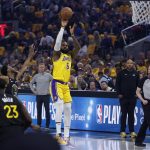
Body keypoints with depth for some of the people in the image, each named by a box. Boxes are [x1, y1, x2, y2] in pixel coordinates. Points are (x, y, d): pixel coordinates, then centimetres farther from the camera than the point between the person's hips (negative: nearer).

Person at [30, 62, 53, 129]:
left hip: (46, 95, -2)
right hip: (38, 95, 2)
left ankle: (47, 126, 1)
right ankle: (38, 125, 12)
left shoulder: (48, 75, 0)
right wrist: (33, 90, 8)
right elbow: (31, 83, 18)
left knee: (47, 111, -3)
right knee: (39, 111, 5)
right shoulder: (36, 76, 7)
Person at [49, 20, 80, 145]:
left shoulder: (70, 55, 16)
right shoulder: (57, 54, -3)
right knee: (60, 107, -22)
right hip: (56, 84, -8)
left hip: (65, 85, 8)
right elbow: (57, 42, -19)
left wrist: (72, 34, -1)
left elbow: (78, 47, 6)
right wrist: (63, 28, -18)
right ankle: (58, 134, -27)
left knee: (68, 109, 6)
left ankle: (66, 135, 9)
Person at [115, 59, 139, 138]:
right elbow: (117, 84, 3)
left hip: (132, 97, 1)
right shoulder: (121, 73, 1)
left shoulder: (136, 73, 7)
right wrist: (119, 93, -4)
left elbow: (138, 84, 11)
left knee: (131, 114, 4)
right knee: (124, 114, 2)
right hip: (123, 97, -1)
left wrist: (137, 94, 2)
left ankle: (132, 131, 8)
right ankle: (123, 131, 6)